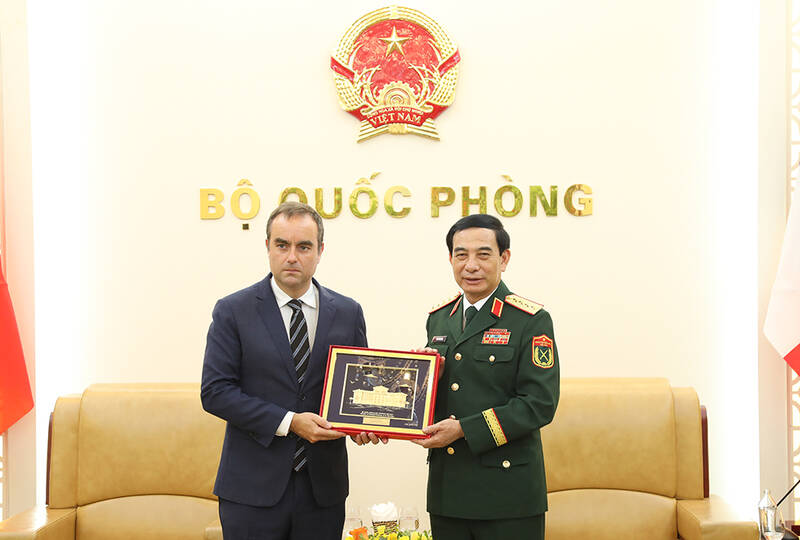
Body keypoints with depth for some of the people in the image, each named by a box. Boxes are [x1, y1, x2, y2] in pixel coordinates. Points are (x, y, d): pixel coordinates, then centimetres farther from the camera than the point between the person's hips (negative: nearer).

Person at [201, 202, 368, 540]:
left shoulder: (348, 313, 6)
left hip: (323, 488, 3)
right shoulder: (232, 311, -2)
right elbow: (215, 392, -8)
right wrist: (288, 422, -15)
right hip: (253, 488, -2)